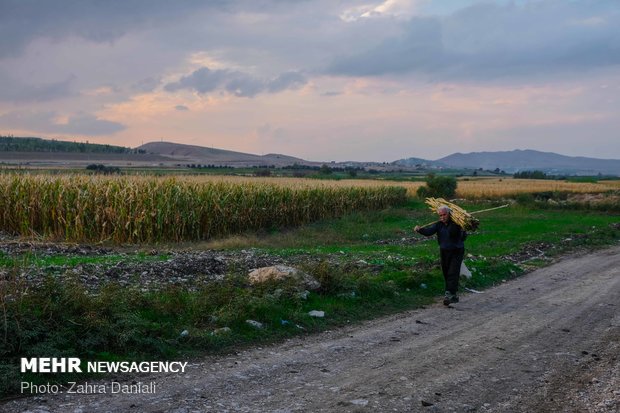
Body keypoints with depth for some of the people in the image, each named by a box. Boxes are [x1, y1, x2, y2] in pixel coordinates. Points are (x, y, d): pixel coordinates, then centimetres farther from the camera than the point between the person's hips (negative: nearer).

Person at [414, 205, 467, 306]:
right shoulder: (439, 224, 0)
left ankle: (449, 295, -14)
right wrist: (420, 230, -32)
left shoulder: (455, 223, -14)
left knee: (452, 274, -13)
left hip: (456, 251, -6)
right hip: (444, 251, 6)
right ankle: (454, 295, 27)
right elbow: (429, 231, -14)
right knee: (446, 274, 12)